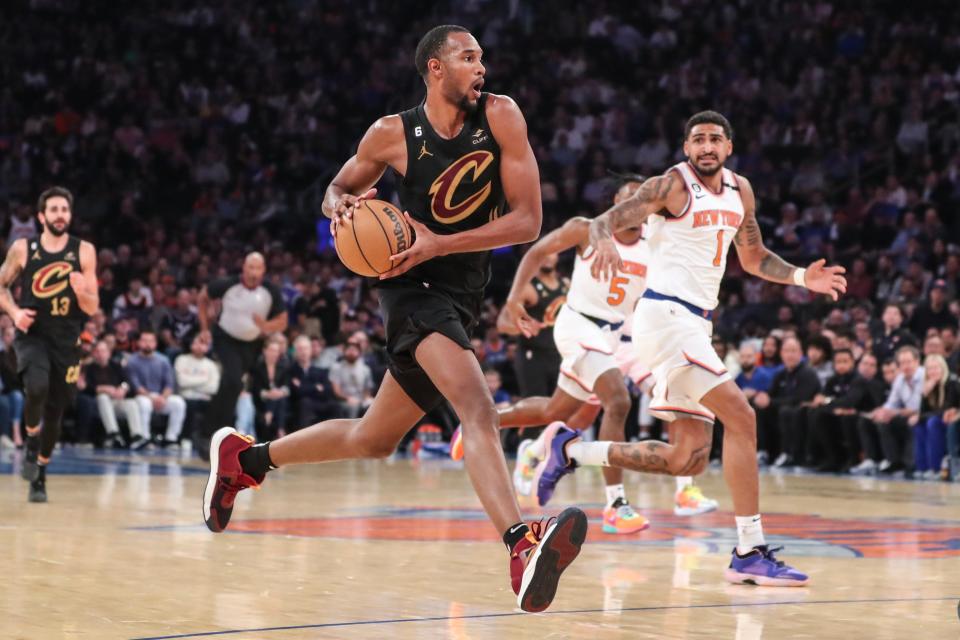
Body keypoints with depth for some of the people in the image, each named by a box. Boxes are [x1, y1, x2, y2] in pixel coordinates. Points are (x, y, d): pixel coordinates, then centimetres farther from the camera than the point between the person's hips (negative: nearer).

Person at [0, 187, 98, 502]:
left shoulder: (83, 251, -2)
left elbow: (92, 308, -1)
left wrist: (81, 292, -24)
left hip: (66, 340, 2)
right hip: (32, 334, -2)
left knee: (54, 412, 8)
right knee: (37, 387, -31)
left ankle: (39, 475, 28)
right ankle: (31, 441, -3)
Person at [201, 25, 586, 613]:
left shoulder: (501, 117, -6)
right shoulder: (393, 134, -8)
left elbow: (528, 219, -9)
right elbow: (338, 189, 10)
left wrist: (438, 243, -18)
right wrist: (343, 204, -15)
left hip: (463, 296, 5)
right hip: (416, 289, -5)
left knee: (373, 440, 17)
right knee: (480, 409, -29)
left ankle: (244, 457, 37)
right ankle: (522, 548, -46)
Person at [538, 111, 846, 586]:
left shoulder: (740, 191, 14)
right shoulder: (673, 185, -7)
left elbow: (753, 258, 25)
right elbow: (604, 222, -10)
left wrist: (802, 277, 9)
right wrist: (605, 243, -34)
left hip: (697, 325, 9)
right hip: (666, 314, -8)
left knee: (689, 459, 8)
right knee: (740, 416, -19)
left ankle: (570, 449, 21)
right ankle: (750, 553, -17)